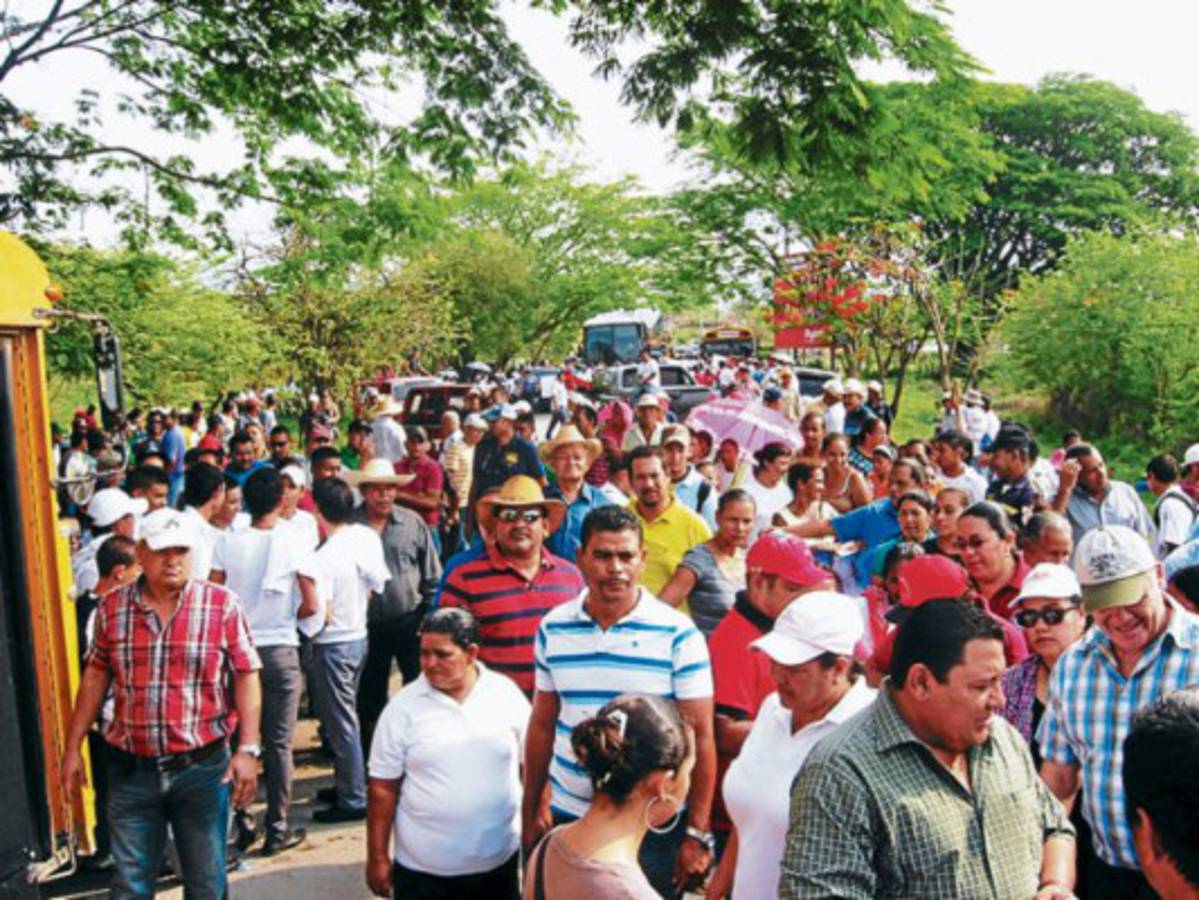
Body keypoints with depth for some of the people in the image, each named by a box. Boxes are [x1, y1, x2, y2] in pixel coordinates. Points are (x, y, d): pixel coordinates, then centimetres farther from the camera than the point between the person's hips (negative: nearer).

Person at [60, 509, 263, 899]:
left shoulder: (222, 604, -7)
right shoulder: (112, 607, 1)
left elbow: (246, 677, -7)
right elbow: (95, 676, 9)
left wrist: (248, 750, -13)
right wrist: (73, 747, 9)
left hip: (203, 766, -2)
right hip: (132, 769, 2)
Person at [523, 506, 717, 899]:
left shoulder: (679, 635, -11)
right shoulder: (552, 628, 0)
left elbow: (700, 737, -8)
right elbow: (542, 725, 8)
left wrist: (697, 833, -9)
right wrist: (531, 810, 10)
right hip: (568, 817, 3)